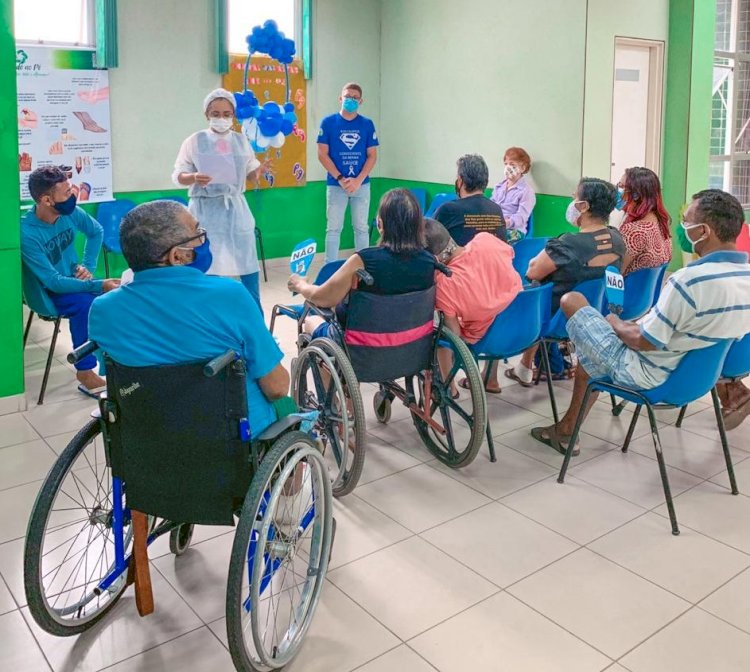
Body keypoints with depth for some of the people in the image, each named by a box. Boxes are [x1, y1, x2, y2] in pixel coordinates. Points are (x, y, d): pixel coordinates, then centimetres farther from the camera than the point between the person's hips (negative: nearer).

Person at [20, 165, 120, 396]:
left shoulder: (71, 212, -11)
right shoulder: (27, 233, -27)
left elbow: (96, 232, 11)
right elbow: (54, 282, -28)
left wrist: (88, 266, -1)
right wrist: (99, 286, -32)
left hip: (75, 279, 5)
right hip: (49, 291, -5)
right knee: (85, 304, -34)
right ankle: (85, 372, -24)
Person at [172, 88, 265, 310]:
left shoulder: (241, 140, 7)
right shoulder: (194, 141, -2)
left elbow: (251, 173, 12)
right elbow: (177, 175, -1)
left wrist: (260, 170, -11)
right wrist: (194, 177, -22)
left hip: (235, 208, 3)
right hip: (206, 209, -3)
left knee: (248, 263, 5)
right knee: (207, 265, 2)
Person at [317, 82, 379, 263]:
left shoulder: (367, 124, 4)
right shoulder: (328, 122, -1)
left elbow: (372, 155, 3)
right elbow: (322, 154, -3)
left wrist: (358, 180, -9)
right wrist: (340, 179, -11)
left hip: (361, 185, 2)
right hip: (336, 185, -2)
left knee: (361, 227, 8)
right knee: (333, 228, 2)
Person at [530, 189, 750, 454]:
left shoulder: (690, 279, -31)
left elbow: (644, 341, -23)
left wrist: (615, 324, -1)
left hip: (648, 374, -8)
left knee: (572, 300, 3)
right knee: (588, 358, 27)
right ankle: (565, 429, 36)